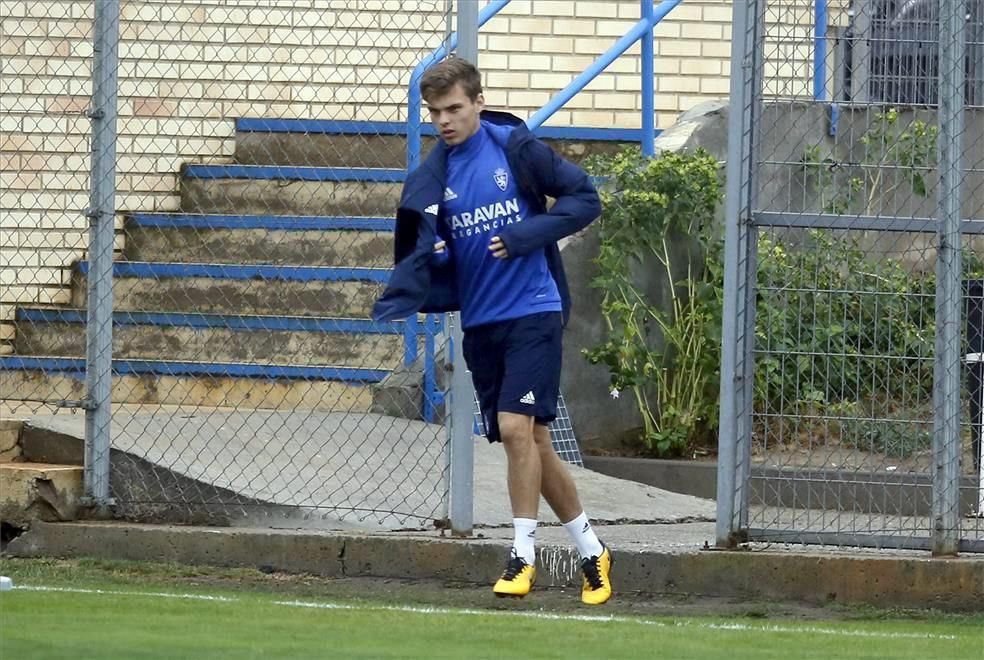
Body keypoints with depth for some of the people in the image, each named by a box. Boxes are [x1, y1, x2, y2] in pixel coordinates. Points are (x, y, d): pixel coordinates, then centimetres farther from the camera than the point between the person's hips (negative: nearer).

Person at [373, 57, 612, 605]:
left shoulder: (516, 149, -6)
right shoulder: (432, 179, 6)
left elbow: (585, 199, -4)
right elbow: (424, 261, -1)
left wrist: (525, 235, -16)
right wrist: (389, 311, -19)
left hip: (533, 312, -5)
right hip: (480, 324, 5)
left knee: (516, 426, -17)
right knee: (532, 443, 9)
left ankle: (523, 555, -7)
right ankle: (592, 550, 23)